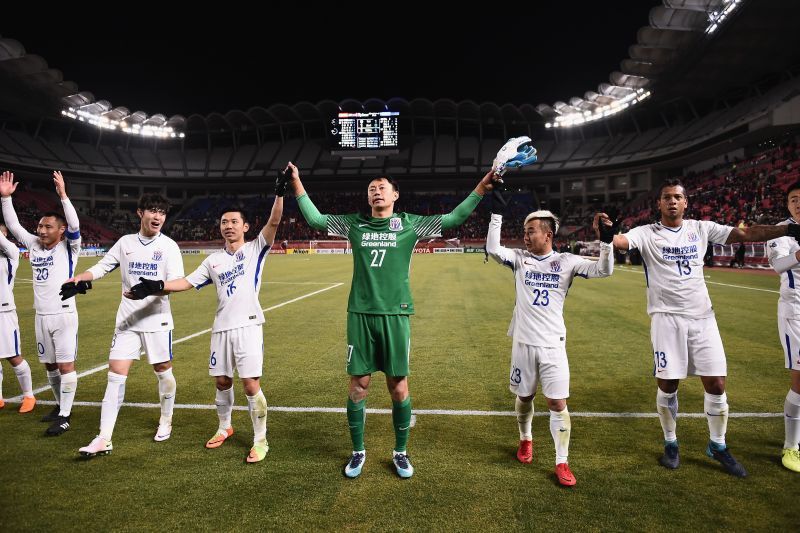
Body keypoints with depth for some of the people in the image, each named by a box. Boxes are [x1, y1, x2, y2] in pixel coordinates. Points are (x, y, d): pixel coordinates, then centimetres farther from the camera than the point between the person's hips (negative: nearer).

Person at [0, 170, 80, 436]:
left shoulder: (69, 247, -5)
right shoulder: (35, 245, 10)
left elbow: (74, 225, -21)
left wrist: (63, 195, -28)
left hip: (64, 315, -6)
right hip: (41, 316, 7)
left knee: (66, 365, -6)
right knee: (50, 364, 15)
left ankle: (64, 416, 0)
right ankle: (61, 405, 31)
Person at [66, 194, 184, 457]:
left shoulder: (168, 245, -4)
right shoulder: (125, 242, 6)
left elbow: (178, 281, -13)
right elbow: (102, 266, 12)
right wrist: (80, 277, -7)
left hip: (157, 319, -2)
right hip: (127, 320, 2)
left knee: (163, 371, 8)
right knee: (116, 374, -2)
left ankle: (166, 422, 30)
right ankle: (104, 439, 2)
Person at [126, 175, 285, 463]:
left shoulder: (255, 249, 1)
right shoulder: (213, 260, 13)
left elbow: (274, 222, -13)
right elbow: (187, 282, 11)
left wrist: (280, 193, -25)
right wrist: (155, 287, -2)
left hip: (248, 326, -5)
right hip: (221, 328, 5)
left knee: (251, 385, -6)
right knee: (222, 381, 16)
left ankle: (260, 440, 9)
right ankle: (224, 428, 39)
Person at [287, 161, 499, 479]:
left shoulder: (410, 224, 6)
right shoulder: (354, 224, 10)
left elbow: (453, 219, 5)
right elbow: (315, 219, 15)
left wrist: (480, 189, 0)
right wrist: (297, 184, 12)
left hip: (395, 315, -1)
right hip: (360, 314, 1)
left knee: (398, 386, 5)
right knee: (358, 385, 6)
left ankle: (400, 452, 25)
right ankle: (358, 452, 25)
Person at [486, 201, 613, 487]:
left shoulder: (566, 261, -1)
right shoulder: (519, 258, 1)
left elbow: (604, 270, -9)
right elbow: (492, 249, -14)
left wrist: (606, 239, -24)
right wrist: (497, 214, -19)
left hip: (553, 344, -1)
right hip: (524, 343, 1)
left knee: (558, 403, -1)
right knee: (524, 397, 15)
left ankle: (561, 462, 13)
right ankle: (526, 439, 42)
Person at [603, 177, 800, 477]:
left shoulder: (701, 228, 7)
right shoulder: (647, 234, -4)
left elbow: (745, 234, 4)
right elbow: (620, 242, -22)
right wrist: (606, 232, -44)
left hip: (702, 316, 3)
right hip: (667, 318, -3)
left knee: (716, 384, 5)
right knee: (668, 385, 4)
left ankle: (717, 445, 27)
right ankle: (670, 444, 25)